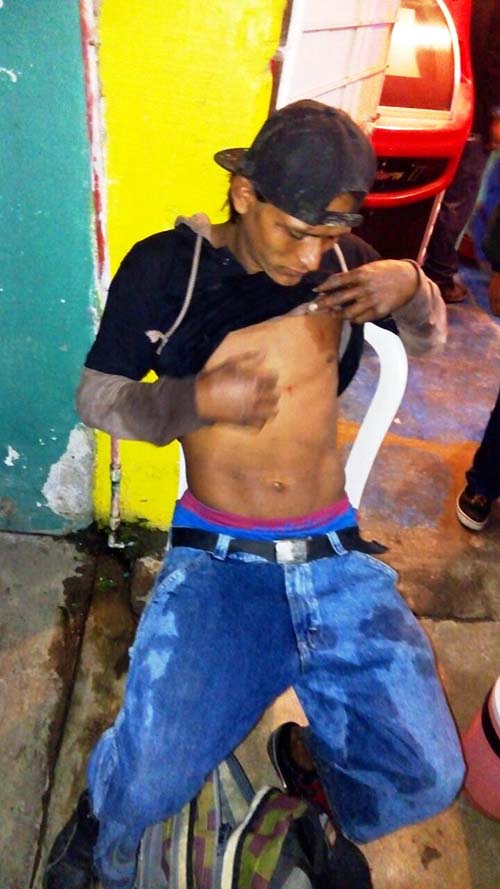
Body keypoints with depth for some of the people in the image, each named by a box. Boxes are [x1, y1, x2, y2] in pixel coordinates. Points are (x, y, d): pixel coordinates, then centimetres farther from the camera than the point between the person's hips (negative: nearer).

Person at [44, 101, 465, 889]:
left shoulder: (343, 259, 7)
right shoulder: (166, 267, -2)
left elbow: (430, 336, 22)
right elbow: (97, 397, 2)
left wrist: (410, 285, -2)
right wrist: (199, 399, -17)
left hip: (335, 557, 3)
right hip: (218, 558, -2)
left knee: (427, 778, -7)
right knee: (147, 786, -19)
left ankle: (328, 808, 31)